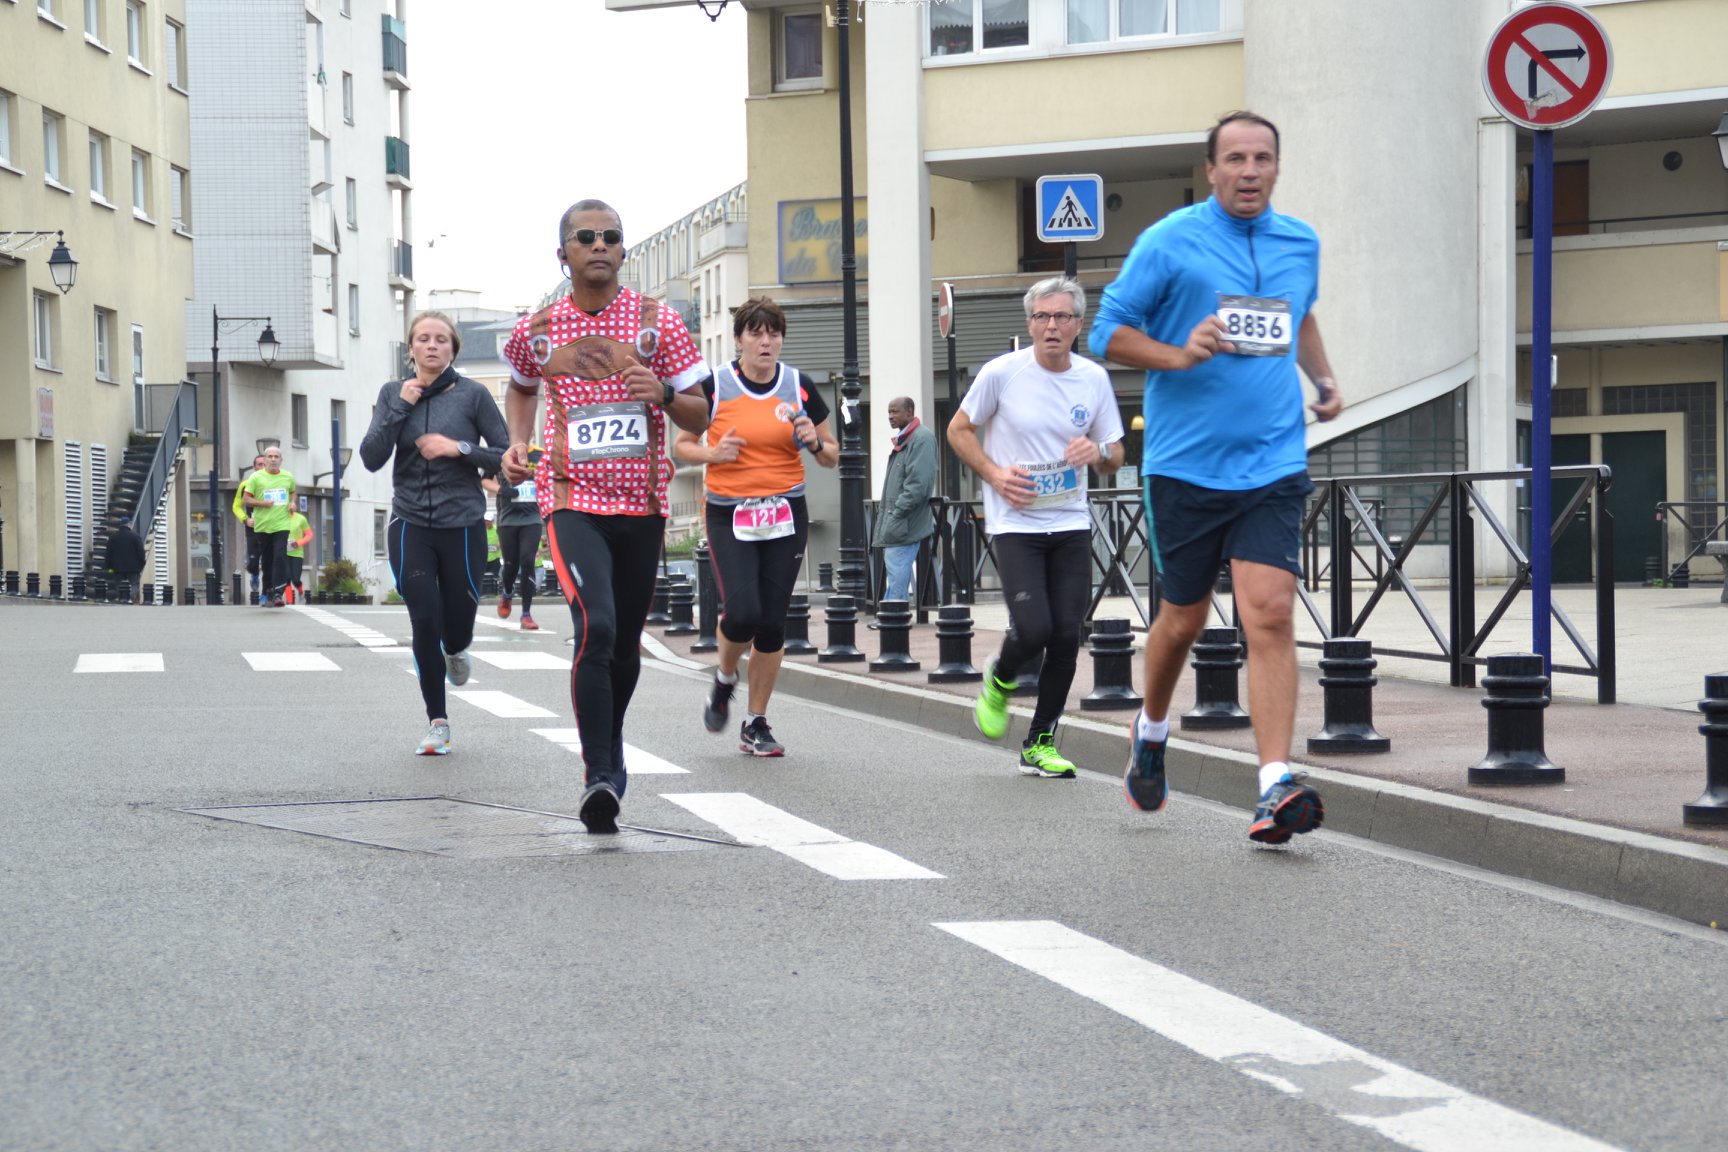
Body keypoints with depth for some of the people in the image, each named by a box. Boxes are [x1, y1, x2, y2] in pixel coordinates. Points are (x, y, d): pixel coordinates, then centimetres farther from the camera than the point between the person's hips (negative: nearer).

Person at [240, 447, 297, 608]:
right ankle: (267, 592, 23)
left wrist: (292, 502, 8)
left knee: (280, 557, -15)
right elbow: (245, 499, 0)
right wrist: (263, 503, -13)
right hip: (262, 526, 0)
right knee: (267, 560, 7)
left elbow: (292, 492, 29)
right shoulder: (256, 478, 1)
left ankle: (278, 593, -19)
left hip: (281, 525, 0)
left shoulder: (288, 477, 9)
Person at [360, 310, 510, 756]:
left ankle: (456, 652, 48)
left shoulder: (472, 394, -3)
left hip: (463, 525, -1)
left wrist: (460, 449, -15)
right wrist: (401, 408, -12)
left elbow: (505, 455, -1)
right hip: (410, 525, 1)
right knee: (425, 622, -4)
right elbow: (371, 458, -5)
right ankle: (437, 721, 9)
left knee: (458, 619, 9)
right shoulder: (393, 394, 4)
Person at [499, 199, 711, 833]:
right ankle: (600, 775, -20)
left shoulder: (657, 323, -1)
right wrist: (517, 443, 7)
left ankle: (609, 751, 38)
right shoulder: (537, 330, 2)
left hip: (642, 504, 2)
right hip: (572, 500, -2)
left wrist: (663, 394, -19)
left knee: (626, 644, 12)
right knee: (595, 627, -22)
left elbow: (699, 417, 2)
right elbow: (521, 388, 24)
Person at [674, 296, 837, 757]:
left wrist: (815, 444, -11)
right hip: (729, 515, -2)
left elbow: (831, 456, 11)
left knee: (772, 622, 1)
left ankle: (756, 725, 15)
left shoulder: (799, 387, 4)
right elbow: (680, 446, 6)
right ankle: (724, 679, 16)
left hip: (786, 515, 2)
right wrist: (713, 453, -13)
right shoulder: (714, 385, -3)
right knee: (742, 612, -18)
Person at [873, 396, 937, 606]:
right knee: (896, 586, 12)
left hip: (905, 528, -10)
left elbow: (918, 485, -20)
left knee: (896, 589, -11)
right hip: (894, 527, 10)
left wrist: (896, 514, -18)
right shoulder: (902, 439, 19)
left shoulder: (922, 439, -11)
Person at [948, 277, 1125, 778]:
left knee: (1066, 637, -1)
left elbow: (1115, 457, 12)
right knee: (1033, 629, -17)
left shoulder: (1094, 379, 4)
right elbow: (958, 430, 5)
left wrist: (1098, 453, -12)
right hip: (1015, 524, -4)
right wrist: (995, 474, -11)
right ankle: (999, 681, 19)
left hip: (1071, 525, 4)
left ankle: (1040, 744, 14)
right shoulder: (1002, 373, -6)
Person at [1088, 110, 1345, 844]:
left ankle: (1276, 788, -16)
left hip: (1272, 464, 2)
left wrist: (1323, 378, 14)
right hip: (1185, 462, -2)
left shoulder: (1301, 244, 10)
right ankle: (1151, 732, 40)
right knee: (1184, 618, 10)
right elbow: (1109, 333, -2)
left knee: (1270, 615, -12)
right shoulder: (1169, 242, -4)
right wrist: (1180, 355, -18)